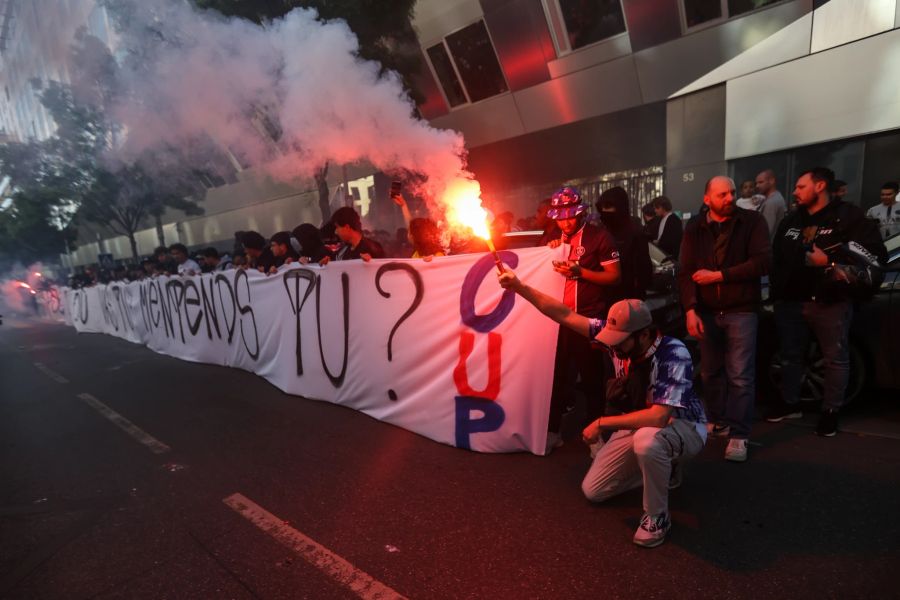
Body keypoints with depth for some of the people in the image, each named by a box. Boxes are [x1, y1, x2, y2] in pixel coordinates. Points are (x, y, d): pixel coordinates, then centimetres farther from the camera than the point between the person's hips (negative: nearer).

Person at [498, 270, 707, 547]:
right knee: (593, 490, 5)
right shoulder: (619, 337, -18)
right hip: (641, 424, 6)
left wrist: (601, 423, -30)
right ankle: (663, 467, 22)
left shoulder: (674, 354, -33)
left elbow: (658, 417, -40)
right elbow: (566, 315, -15)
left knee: (646, 441, -43)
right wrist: (520, 287, -21)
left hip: (683, 426, -6)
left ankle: (657, 516, -14)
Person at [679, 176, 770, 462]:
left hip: (741, 310, -3)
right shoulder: (694, 228, 3)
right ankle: (718, 421, 30)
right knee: (710, 372, 12)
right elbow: (686, 272, -2)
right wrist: (690, 309, -13)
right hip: (706, 311, 3)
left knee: (740, 376, -2)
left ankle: (738, 435, 7)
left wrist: (718, 275, -14)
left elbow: (762, 262, -14)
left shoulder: (752, 221, -4)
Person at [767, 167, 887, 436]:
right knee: (790, 355, 12)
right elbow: (776, 256, 15)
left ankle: (830, 411, 20)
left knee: (836, 358, 6)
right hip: (791, 300, 5)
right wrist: (777, 290, 5)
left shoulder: (848, 215, -3)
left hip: (830, 301, -5)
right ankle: (789, 403, 26)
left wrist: (830, 260, -20)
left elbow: (876, 253, -11)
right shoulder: (791, 220, 13)